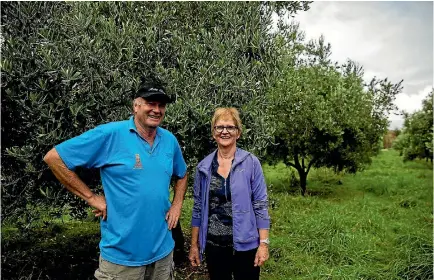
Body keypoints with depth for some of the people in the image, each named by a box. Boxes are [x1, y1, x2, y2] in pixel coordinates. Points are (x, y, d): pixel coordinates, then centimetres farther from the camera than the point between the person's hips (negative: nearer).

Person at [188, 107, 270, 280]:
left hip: (245, 244, -2)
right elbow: (198, 208, 5)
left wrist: (264, 243, -9)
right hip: (213, 245, 2)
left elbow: (261, 205, -6)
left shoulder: (251, 163, -7)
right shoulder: (204, 166, 0)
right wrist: (194, 245, 6)